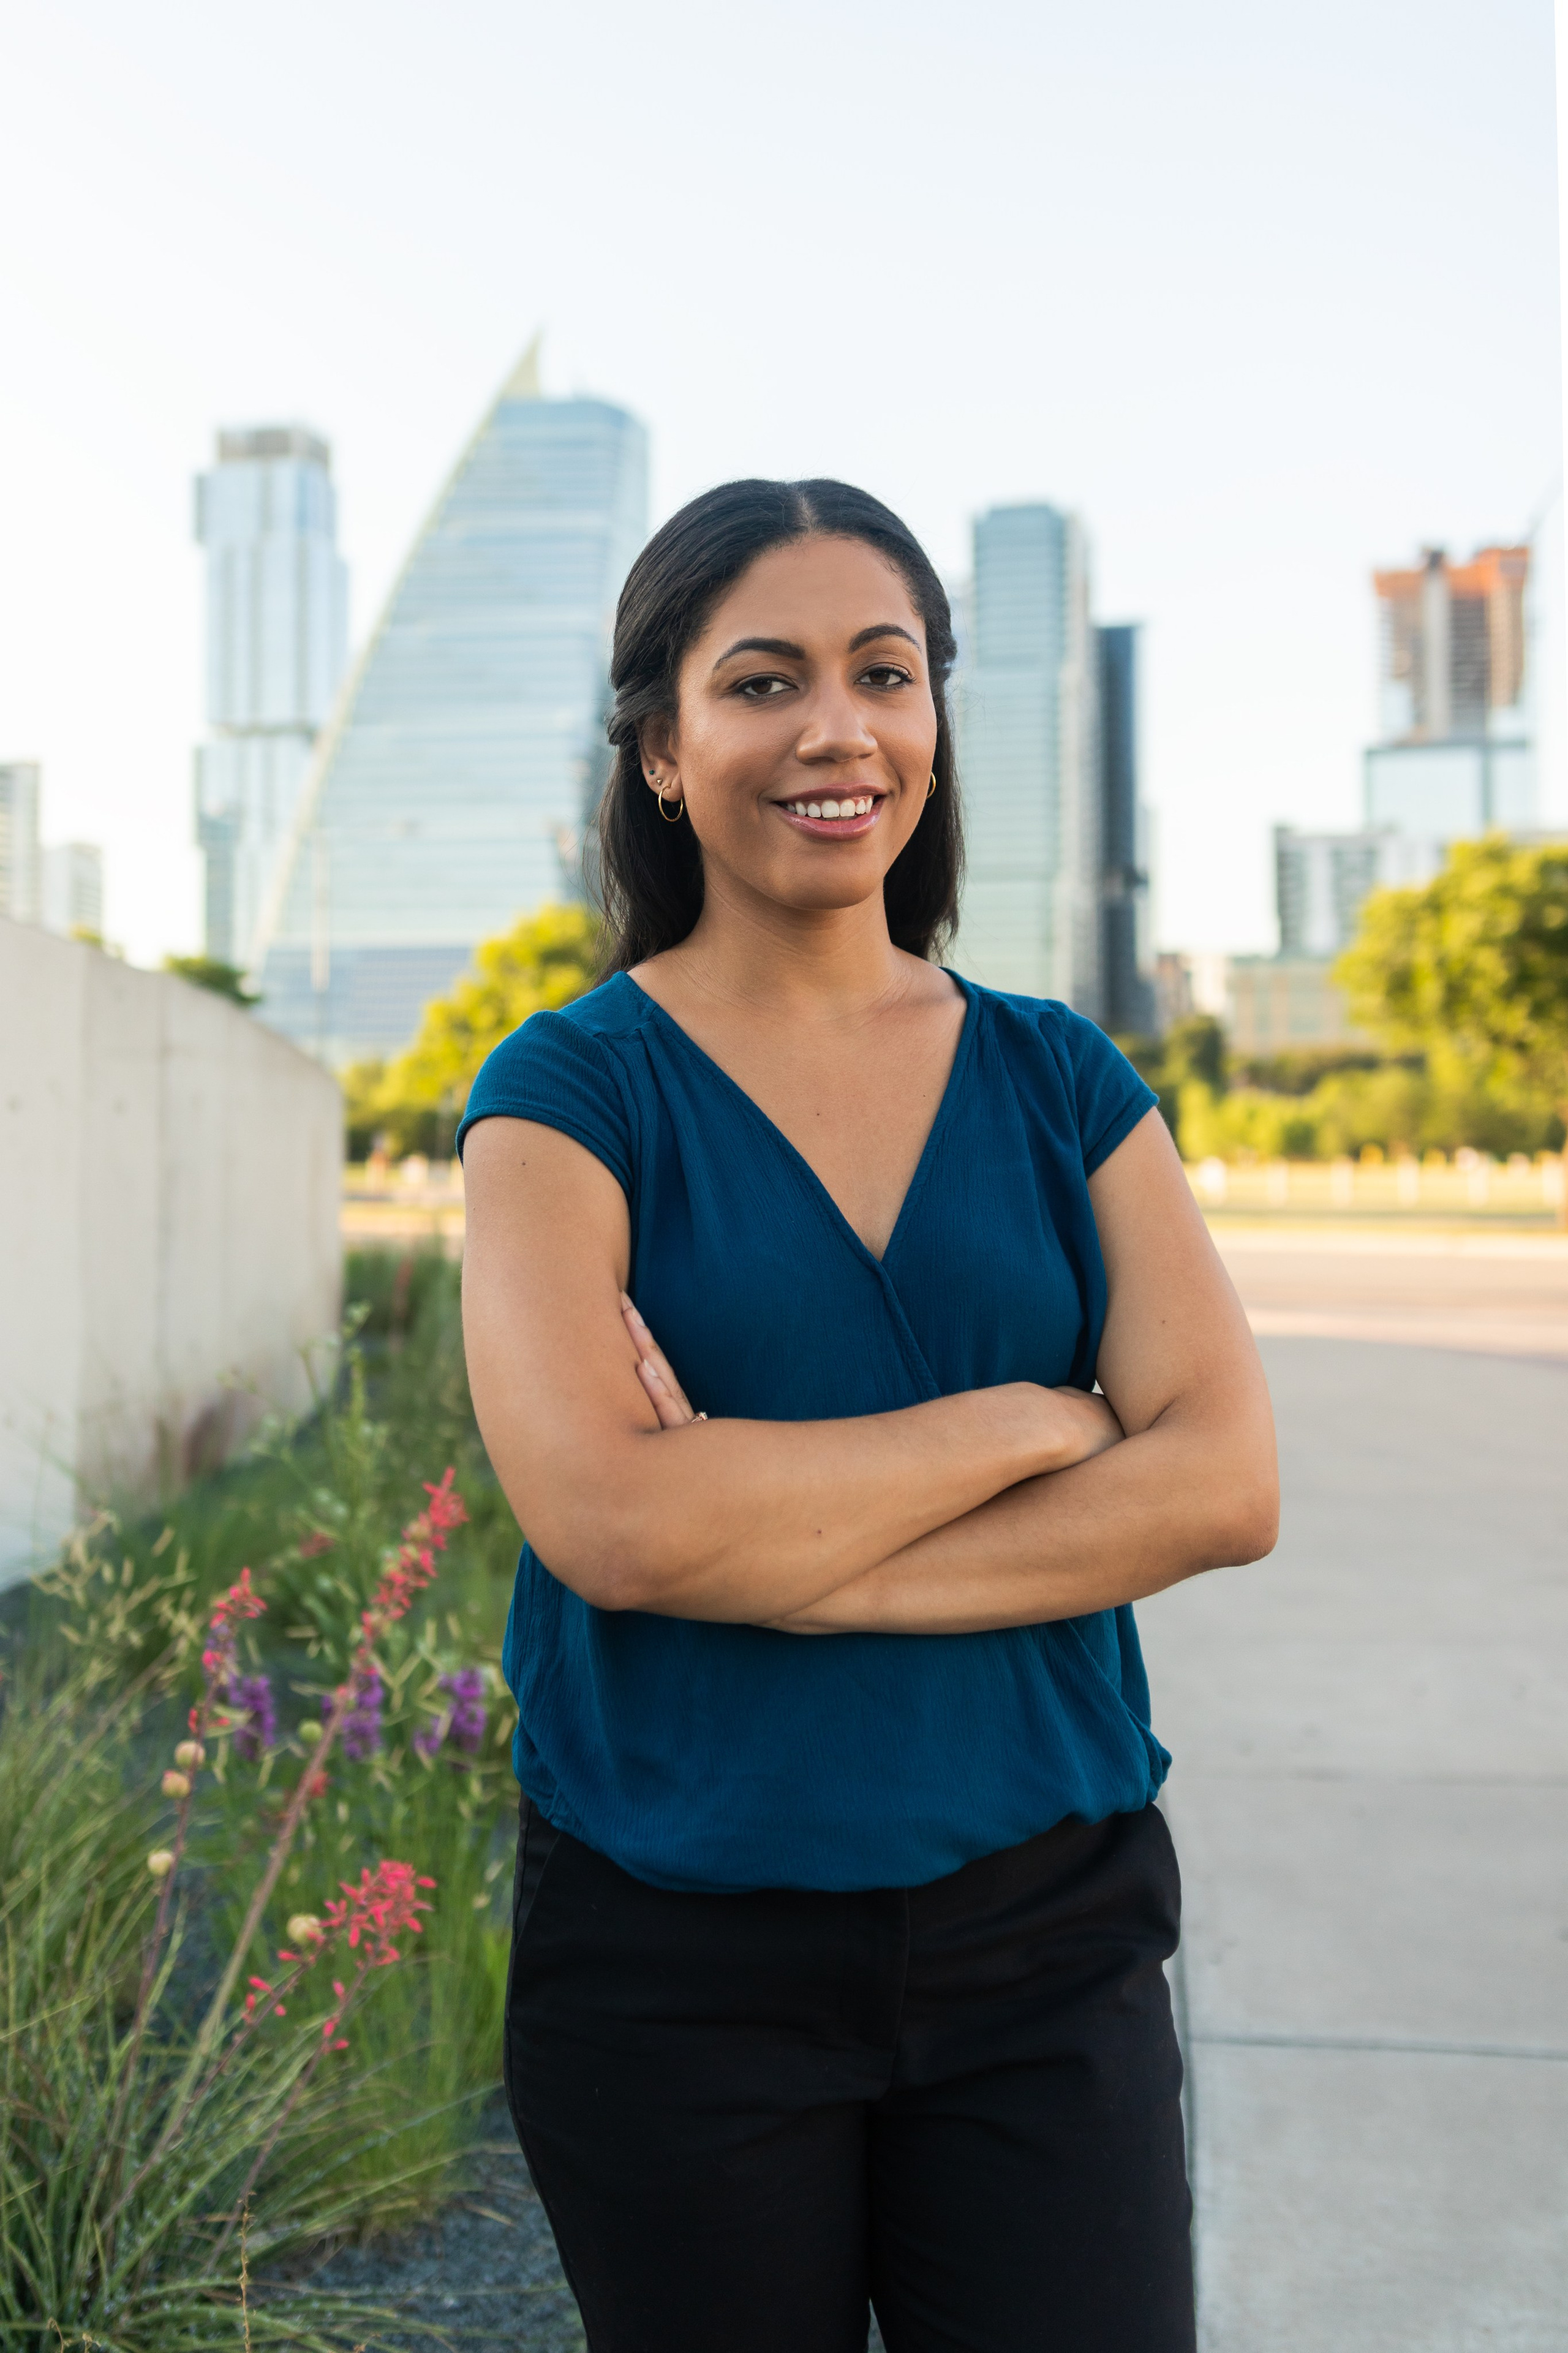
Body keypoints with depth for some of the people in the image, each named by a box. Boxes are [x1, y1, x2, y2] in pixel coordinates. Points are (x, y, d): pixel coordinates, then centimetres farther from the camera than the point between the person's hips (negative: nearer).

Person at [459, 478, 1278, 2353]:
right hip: (675, 1966, -2)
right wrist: (1028, 1421, -12)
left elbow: (1222, 1482, -8)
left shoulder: (1057, 1083, 4)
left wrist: (769, 1539, -16)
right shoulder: (575, 1091, -5)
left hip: (1047, 1936, 2)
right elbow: (612, 1522, -20)